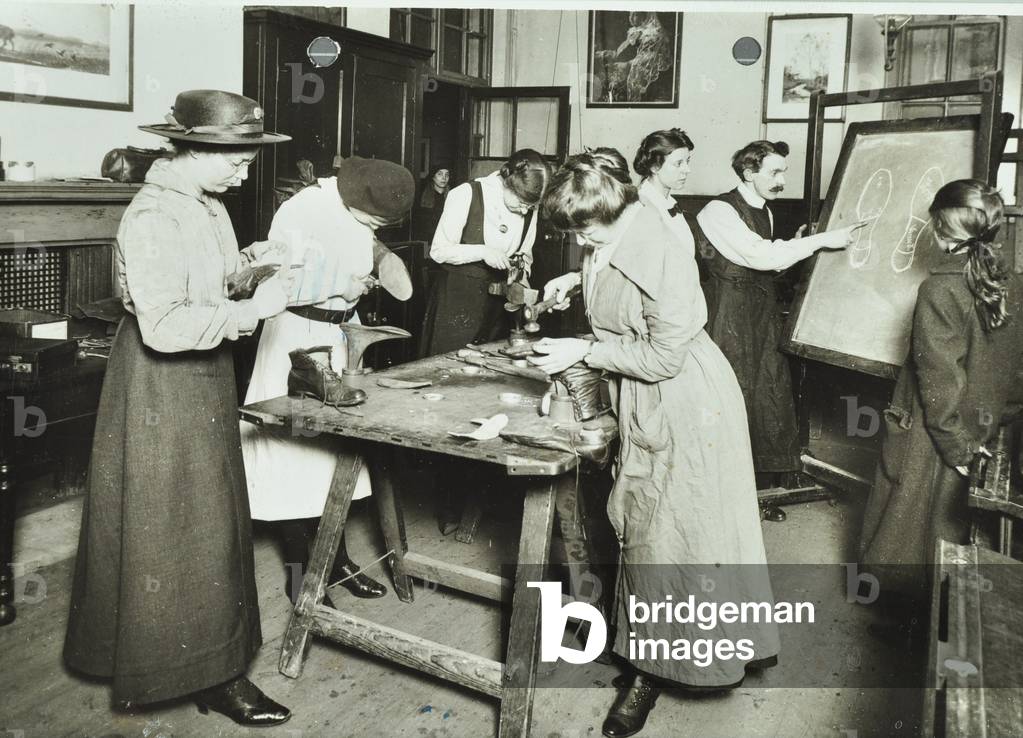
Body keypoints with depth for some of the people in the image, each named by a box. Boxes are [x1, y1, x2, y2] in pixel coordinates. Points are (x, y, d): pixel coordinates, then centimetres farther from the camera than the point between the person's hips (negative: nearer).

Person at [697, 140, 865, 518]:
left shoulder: (765, 213, 14)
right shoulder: (719, 211, -14)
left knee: (771, 398, 8)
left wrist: (793, 248, 2)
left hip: (763, 316, 8)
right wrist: (821, 241, -21)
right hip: (732, 317, -8)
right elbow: (760, 256, -23)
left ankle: (762, 490, 21)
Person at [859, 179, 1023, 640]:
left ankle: (905, 617, 26)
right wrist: (970, 439, 12)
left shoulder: (940, 290, -22)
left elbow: (941, 377, -21)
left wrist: (955, 444, -12)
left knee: (910, 523, 12)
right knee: (952, 525, 20)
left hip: (930, 439, -6)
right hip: (983, 430, 6)